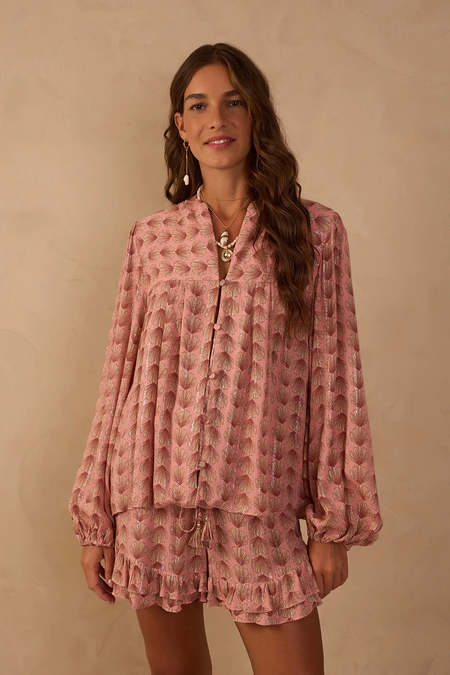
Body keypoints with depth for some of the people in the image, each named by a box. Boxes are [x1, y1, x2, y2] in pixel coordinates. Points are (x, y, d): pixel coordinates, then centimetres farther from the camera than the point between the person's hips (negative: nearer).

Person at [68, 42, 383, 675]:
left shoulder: (316, 231, 1)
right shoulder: (151, 236, 5)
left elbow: (334, 375, 0)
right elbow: (120, 372, 6)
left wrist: (336, 523, -1)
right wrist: (95, 517, 6)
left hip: (260, 510, -1)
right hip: (154, 498, 2)